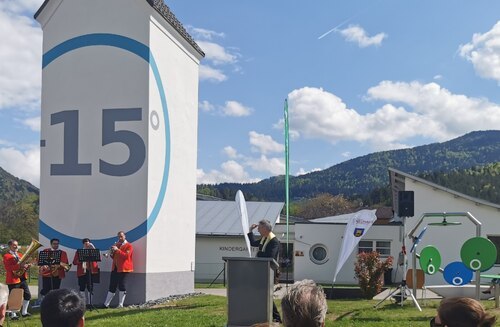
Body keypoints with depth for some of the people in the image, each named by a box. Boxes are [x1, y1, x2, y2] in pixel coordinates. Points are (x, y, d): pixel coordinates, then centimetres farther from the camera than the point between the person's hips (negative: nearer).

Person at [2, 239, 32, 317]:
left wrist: (27, 265, -3)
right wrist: (19, 266, -30)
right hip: (13, 280, -7)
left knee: (27, 295, 7)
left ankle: (24, 312, 19)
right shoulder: (6, 256, -7)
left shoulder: (20, 255, 17)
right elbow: (8, 267, -20)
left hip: (22, 279, 7)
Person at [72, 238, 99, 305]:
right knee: (82, 288, -2)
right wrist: (80, 260, -16)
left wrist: (93, 248, -10)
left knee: (90, 288, 0)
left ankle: (89, 303, 6)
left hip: (91, 272, 1)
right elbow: (74, 262, 3)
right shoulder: (79, 252, 9)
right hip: (82, 272, -1)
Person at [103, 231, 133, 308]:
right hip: (115, 268, 6)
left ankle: (120, 305, -1)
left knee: (121, 286, -5)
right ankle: (106, 304, 8)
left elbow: (126, 255, -17)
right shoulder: (117, 245, 20)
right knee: (112, 286, 6)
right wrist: (111, 253, 0)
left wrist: (117, 250, -22)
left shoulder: (129, 246, -2)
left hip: (123, 268, -6)